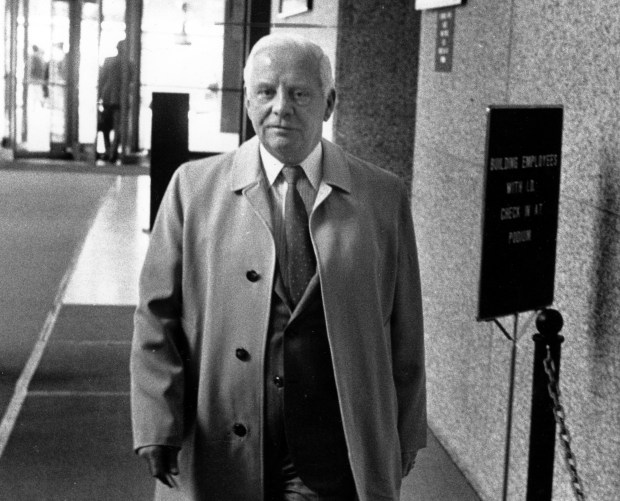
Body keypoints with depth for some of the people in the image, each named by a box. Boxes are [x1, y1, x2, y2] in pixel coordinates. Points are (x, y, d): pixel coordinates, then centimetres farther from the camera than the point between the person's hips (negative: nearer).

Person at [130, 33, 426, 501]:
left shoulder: (384, 196, 4)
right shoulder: (194, 187, 3)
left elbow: (404, 334, 8)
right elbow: (157, 318, 2)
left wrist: (403, 442, 9)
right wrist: (159, 427, -7)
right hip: (217, 462, 1)